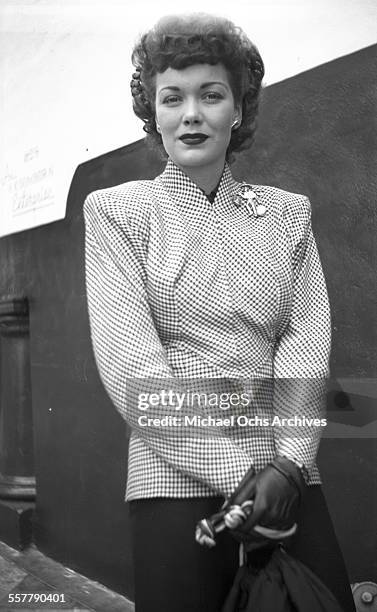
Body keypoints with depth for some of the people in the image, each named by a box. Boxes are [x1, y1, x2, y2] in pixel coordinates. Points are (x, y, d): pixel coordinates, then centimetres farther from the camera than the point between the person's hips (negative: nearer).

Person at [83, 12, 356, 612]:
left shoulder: (288, 213, 11)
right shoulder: (116, 211, 2)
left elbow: (307, 339, 2)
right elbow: (129, 360, -8)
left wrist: (288, 462, -12)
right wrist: (238, 473, -12)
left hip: (288, 475, 3)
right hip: (176, 477, -2)